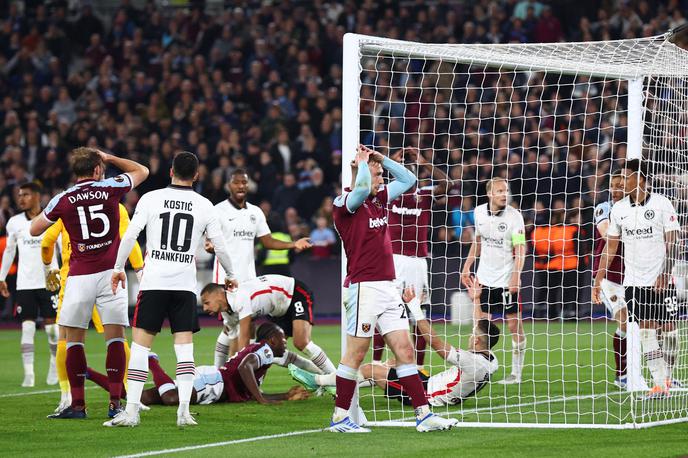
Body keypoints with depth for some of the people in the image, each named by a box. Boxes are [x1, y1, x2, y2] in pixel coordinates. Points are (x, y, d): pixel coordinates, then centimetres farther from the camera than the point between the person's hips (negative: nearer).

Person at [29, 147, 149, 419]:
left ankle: (77, 405, 4)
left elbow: (34, 230, 13)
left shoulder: (63, 200, 0)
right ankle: (115, 403, -4)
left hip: (79, 276, 0)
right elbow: (142, 171, 20)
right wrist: (109, 158, 25)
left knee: (74, 340, 7)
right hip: (110, 273, 0)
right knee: (115, 339, 2)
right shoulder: (110, 188, 0)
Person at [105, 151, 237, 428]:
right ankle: (184, 411, -5)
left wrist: (119, 268, 9)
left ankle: (131, 410, -4)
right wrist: (230, 275, 24)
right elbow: (220, 246, 7)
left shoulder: (151, 199, -1)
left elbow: (129, 236, -4)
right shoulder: (204, 206, 4)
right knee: (184, 347, 4)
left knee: (140, 344, 0)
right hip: (185, 284, 1)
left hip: (154, 281, -1)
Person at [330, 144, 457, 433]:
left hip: (387, 287, 8)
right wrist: (362, 161, -12)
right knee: (355, 354, -3)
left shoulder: (380, 198, 15)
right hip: (364, 287, -8)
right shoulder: (346, 203, -9)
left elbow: (408, 179, 26)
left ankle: (423, 415, 3)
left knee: (404, 350, 4)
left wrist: (382, 158, 14)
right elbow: (363, 187, -30)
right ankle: (339, 417, 5)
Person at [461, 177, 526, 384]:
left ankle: (516, 372, 6)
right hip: (484, 277, 5)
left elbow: (520, 249, -14)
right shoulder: (479, 212, 3)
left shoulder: (514, 216, -11)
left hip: (507, 280, -4)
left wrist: (516, 275, -25)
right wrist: (467, 267, 15)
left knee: (515, 325, -2)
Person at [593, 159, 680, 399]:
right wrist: (598, 280, 7)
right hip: (634, 280, 2)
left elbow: (671, 243, -6)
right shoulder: (619, 209, 6)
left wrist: (665, 274, -17)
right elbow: (610, 246, 11)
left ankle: (667, 375, 21)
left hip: (661, 280, -2)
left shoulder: (661, 204, -5)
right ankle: (659, 383, -3)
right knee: (646, 332, -4)